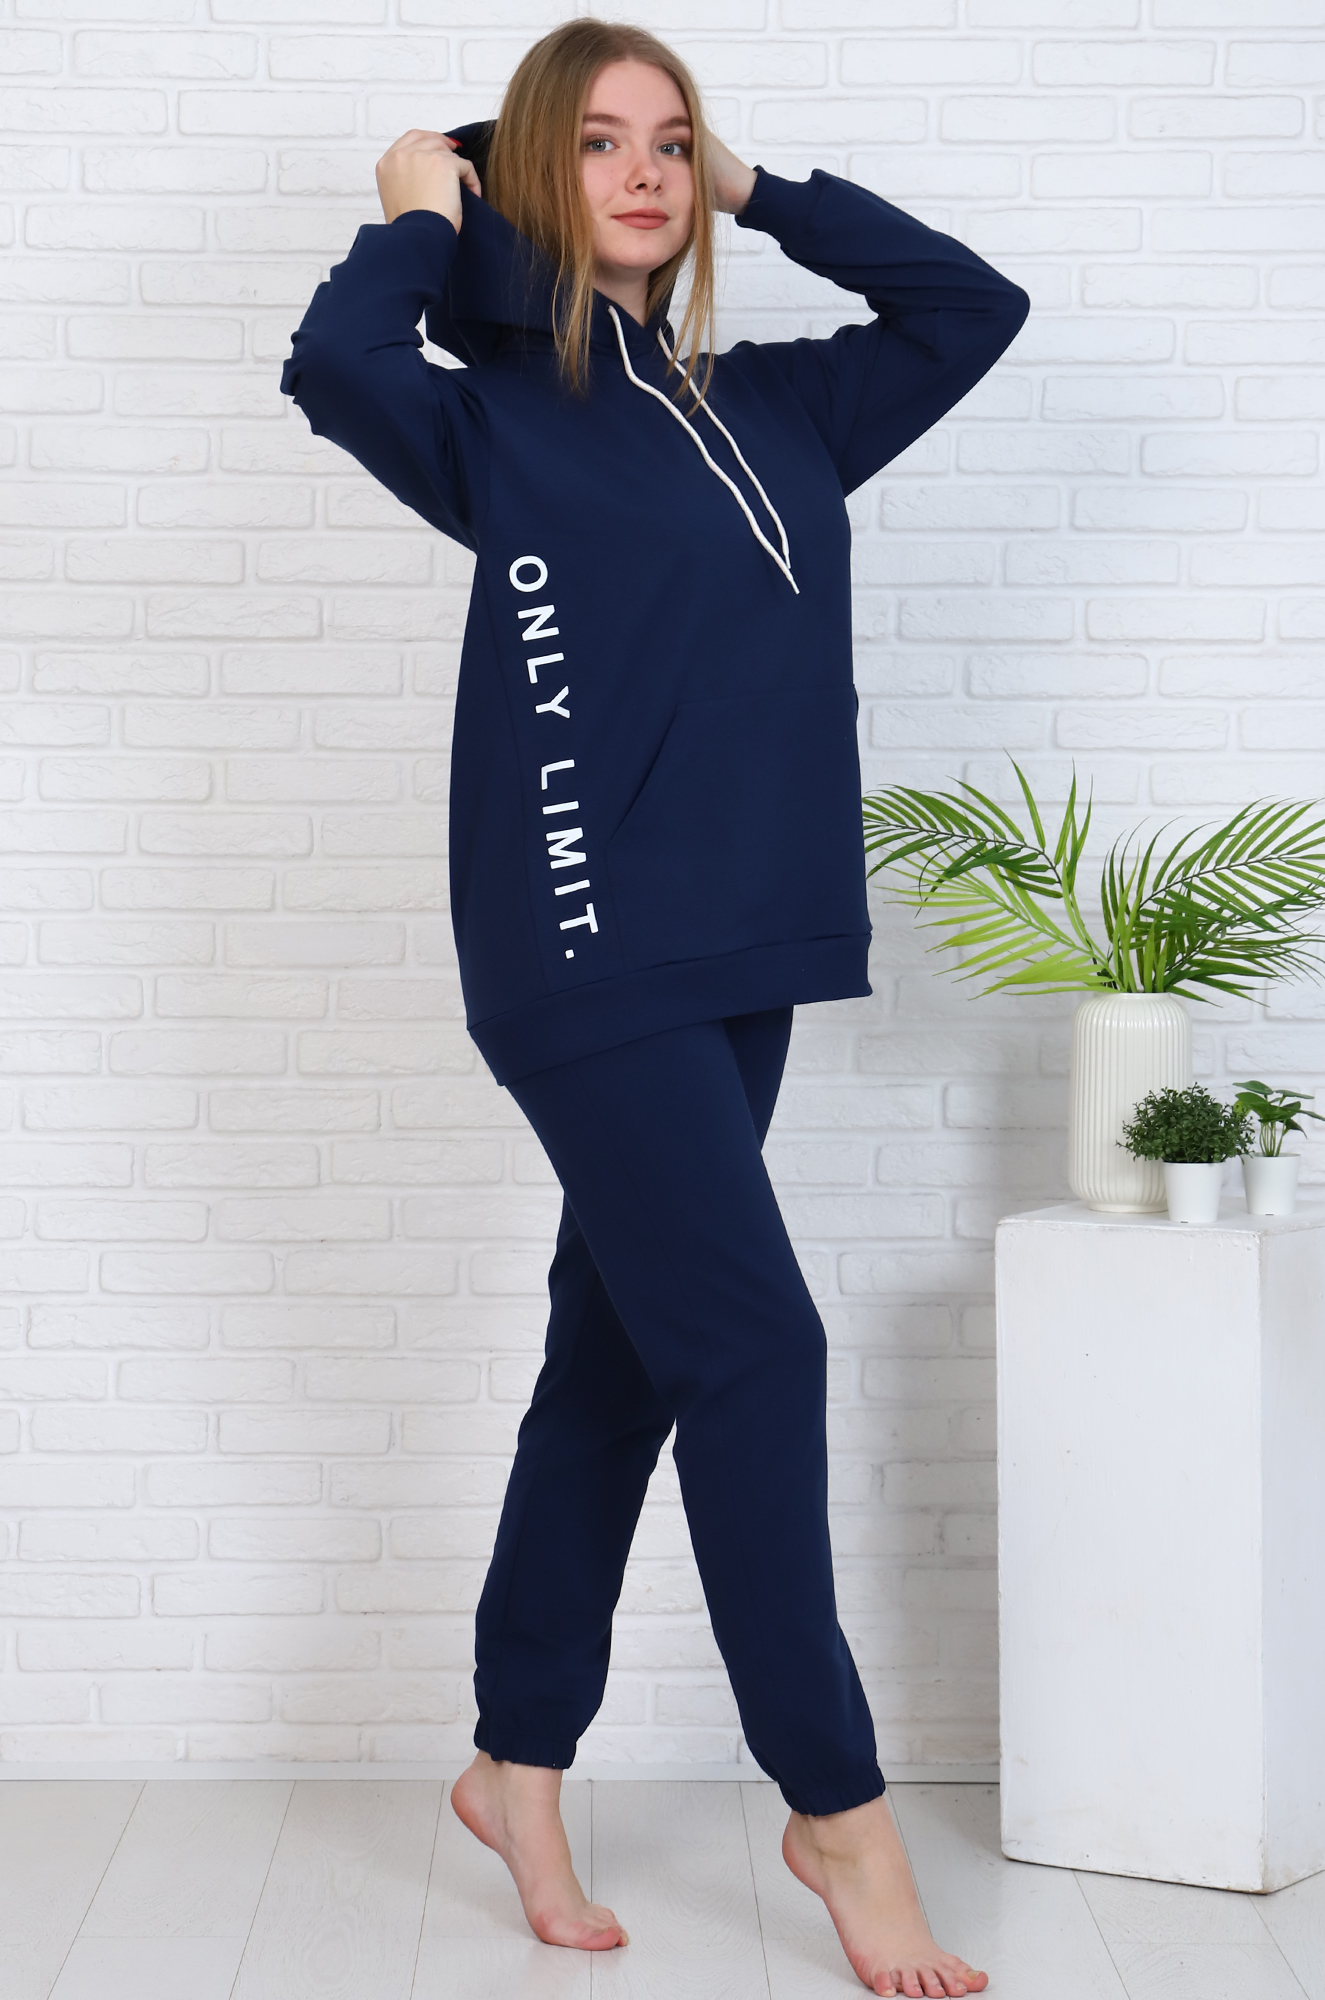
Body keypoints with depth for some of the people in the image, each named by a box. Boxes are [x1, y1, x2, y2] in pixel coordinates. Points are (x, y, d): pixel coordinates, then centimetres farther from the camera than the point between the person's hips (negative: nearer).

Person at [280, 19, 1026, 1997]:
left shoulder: (770, 407, 15)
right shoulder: (497, 415, -1)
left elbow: (973, 306, 19)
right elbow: (334, 367, -21)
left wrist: (767, 192, 15)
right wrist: (421, 214, -3)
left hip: (739, 962, 6)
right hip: (590, 960, -6)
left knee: (620, 1365, 12)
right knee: (756, 1348, -9)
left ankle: (518, 1767, 26)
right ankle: (841, 1810, 5)